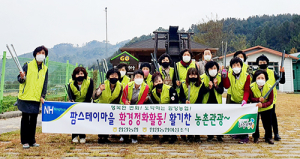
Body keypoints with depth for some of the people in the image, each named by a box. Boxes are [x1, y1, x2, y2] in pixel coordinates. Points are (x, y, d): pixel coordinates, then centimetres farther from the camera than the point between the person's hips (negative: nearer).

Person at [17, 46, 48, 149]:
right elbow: (20, 79, -2)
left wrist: (43, 96, 2)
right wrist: (22, 78, -25)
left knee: (34, 119, 8)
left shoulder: (45, 69, 10)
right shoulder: (28, 65, -1)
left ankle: (32, 140, 18)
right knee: (25, 118, 2)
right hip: (26, 97, -3)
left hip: (37, 98, 4)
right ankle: (25, 141, 10)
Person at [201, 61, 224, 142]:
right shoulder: (203, 78, -8)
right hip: (207, 101, 0)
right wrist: (209, 87, -26)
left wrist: (216, 85, -24)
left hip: (217, 102, 1)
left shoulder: (220, 77, -4)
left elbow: (221, 91, -7)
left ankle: (219, 135, 13)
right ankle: (210, 136, 18)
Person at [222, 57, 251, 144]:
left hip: (243, 101, -3)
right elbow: (226, 86, -17)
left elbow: (247, 90, -14)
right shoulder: (229, 74, -5)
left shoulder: (246, 76, -13)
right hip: (233, 100, 4)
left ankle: (245, 137, 3)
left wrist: (244, 100, -28)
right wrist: (224, 77, -31)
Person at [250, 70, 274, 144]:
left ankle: (268, 137, 24)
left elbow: (270, 101, -18)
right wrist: (258, 99, -37)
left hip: (266, 108, 0)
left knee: (267, 123, 4)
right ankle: (256, 137, 26)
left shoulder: (269, 87, -20)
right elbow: (251, 98, -17)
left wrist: (262, 105, -36)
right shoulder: (252, 87, -20)